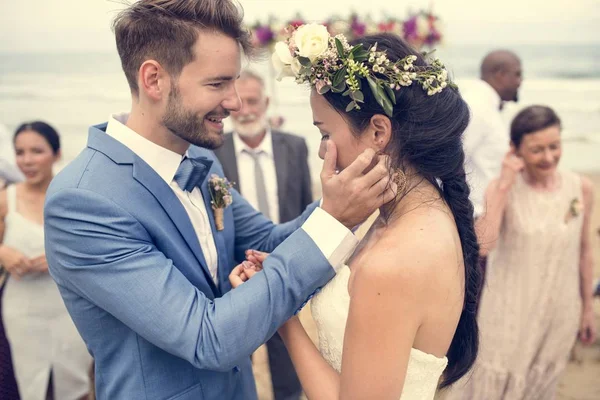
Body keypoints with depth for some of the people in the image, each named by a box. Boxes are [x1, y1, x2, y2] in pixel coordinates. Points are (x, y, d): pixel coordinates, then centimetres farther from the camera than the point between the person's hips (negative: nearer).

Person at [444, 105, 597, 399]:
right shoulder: (502, 188, -15)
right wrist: (504, 185, -29)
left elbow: (583, 250, 5)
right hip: (509, 312, -2)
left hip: (559, 312, 3)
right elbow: (482, 246, -30)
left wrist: (587, 308, 11)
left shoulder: (581, 188, -7)